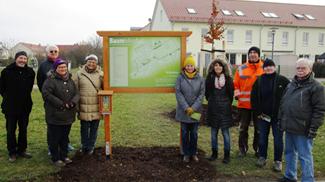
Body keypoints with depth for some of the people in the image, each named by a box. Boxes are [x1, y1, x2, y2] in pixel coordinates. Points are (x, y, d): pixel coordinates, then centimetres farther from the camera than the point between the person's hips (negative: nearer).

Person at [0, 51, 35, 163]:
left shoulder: (30, 72, 1)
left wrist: (25, 98, 12)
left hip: (25, 106, 2)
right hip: (10, 106, -2)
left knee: (23, 129, 11)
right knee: (11, 130, 5)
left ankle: (22, 150, 25)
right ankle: (12, 152, 17)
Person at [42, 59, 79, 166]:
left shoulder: (70, 80, 12)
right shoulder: (51, 80, -9)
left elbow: (76, 93, 11)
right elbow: (46, 94, -17)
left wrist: (72, 102, -10)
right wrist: (60, 104, -19)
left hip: (68, 116, 6)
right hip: (55, 115, -6)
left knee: (65, 137, 16)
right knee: (55, 138, 5)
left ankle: (64, 156, 29)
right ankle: (56, 159, 19)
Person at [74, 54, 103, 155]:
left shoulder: (100, 74, 4)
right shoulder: (80, 73, 4)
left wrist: (103, 80, -12)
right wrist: (76, 104, 1)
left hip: (96, 107, 1)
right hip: (84, 106, 0)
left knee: (94, 127, 10)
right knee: (84, 127, 10)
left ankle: (91, 146, 27)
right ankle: (84, 146, 30)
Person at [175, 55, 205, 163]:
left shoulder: (199, 78, -1)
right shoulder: (180, 78, -4)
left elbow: (201, 94, -3)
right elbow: (178, 93, -7)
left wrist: (193, 108, -11)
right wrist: (186, 108, -13)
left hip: (196, 111, 1)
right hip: (183, 111, 0)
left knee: (194, 133, 11)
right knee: (185, 133, 8)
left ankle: (193, 153, 26)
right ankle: (186, 154, 22)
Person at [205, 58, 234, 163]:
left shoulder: (228, 80, -3)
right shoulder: (209, 79, 1)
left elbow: (231, 95, 6)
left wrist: (227, 105, 9)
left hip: (225, 109, -2)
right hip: (213, 109, 2)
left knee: (225, 132, 2)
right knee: (213, 132, 11)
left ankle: (227, 154, 15)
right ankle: (214, 152, 24)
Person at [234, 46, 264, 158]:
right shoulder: (241, 69, 5)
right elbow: (236, 84, 9)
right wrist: (237, 95, -4)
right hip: (244, 103, 1)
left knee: (259, 128, 8)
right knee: (243, 127, 8)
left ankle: (258, 149, 25)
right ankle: (243, 149, 22)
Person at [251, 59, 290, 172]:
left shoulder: (282, 80, -2)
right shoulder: (259, 80, 3)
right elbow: (253, 97, 4)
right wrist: (257, 112, -2)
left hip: (278, 115, -2)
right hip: (263, 114, 2)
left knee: (278, 138, 5)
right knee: (263, 136, 11)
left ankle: (278, 161, 19)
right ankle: (262, 157, 27)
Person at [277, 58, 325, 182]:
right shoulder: (291, 84, 14)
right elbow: (282, 103, 20)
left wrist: (314, 128, -15)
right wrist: (280, 118, 17)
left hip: (302, 130, -7)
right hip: (289, 126, 8)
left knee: (305, 156, 1)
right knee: (289, 152, 18)